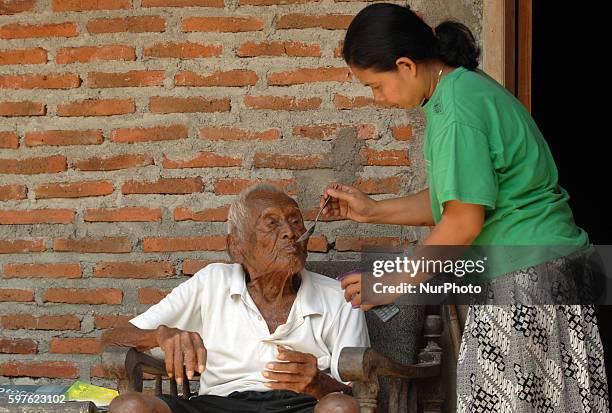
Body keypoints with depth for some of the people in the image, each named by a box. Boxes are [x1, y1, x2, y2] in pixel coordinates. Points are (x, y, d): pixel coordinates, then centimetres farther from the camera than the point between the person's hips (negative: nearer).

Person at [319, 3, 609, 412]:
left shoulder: (455, 108, -17)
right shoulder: (470, 86, 14)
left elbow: (464, 221, -18)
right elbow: (460, 196, 20)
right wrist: (372, 210, 17)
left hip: (524, 279, -10)